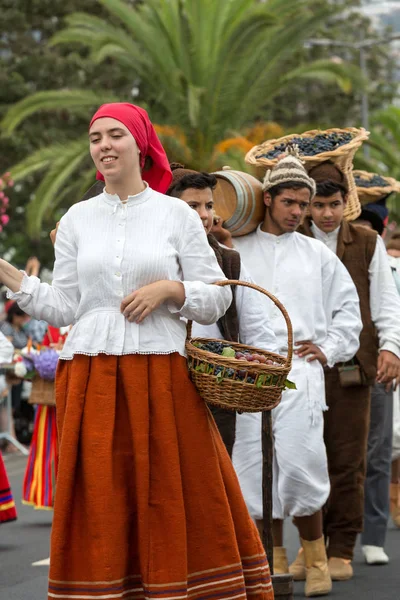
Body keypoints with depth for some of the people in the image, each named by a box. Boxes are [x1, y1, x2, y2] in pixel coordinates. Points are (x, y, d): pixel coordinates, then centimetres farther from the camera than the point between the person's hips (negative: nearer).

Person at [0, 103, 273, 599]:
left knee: (171, 495, -2)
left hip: (161, 372, -2)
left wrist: (169, 289, -10)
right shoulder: (77, 218, 11)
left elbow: (218, 298, 6)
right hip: (92, 375, 2)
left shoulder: (176, 214, 5)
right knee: (98, 498, 2)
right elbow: (63, 308, 8)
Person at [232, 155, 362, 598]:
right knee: (254, 465, -1)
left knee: (299, 462, -13)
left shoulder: (318, 255, 15)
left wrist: (329, 348, 8)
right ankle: (274, 559, 10)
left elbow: (348, 307, 20)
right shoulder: (237, 251, 12)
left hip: (299, 369, -1)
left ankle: (315, 557, 4)